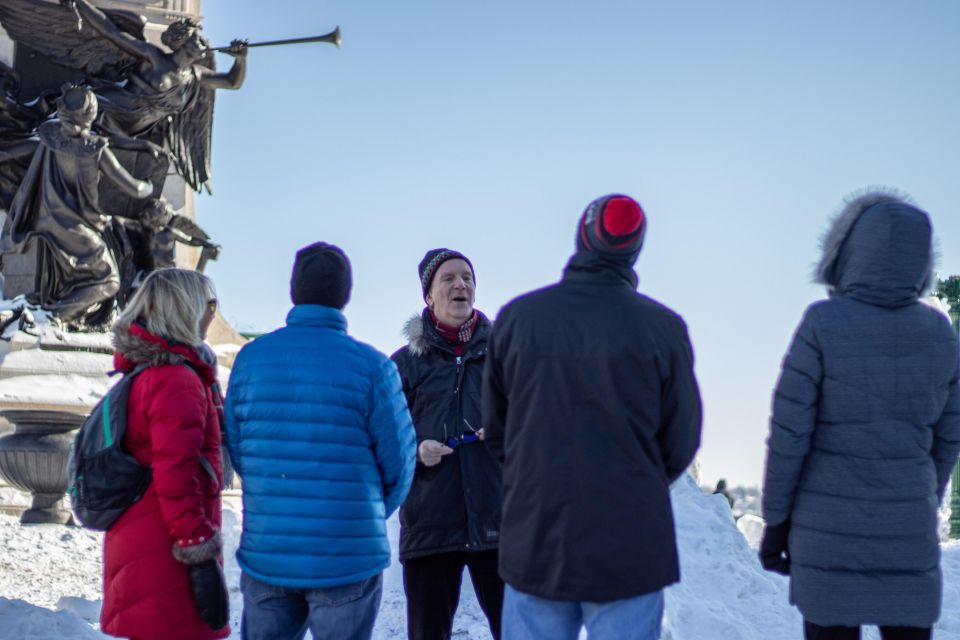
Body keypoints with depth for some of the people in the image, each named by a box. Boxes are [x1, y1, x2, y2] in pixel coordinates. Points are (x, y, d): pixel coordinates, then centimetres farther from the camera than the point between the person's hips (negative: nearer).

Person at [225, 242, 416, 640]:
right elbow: (398, 462, -6)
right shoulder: (371, 366, -10)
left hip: (264, 553, 3)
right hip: (349, 559, -3)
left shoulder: (250, 358, -1)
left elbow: (236, 451, 5)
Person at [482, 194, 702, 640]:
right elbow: (680, 442, -1)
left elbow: (496, 431, 5)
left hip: (533, 544, 2)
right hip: (629, 550, -2)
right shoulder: (662, 327, -8)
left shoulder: (516, 317, -2)